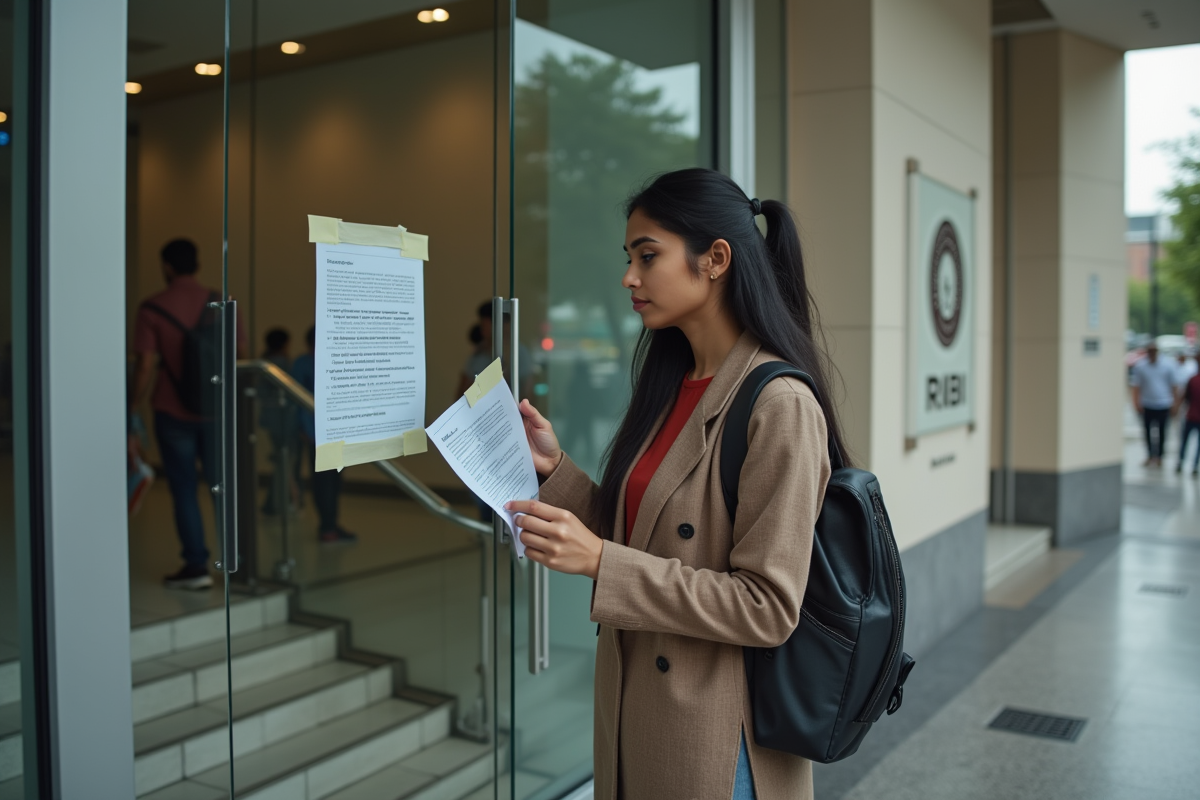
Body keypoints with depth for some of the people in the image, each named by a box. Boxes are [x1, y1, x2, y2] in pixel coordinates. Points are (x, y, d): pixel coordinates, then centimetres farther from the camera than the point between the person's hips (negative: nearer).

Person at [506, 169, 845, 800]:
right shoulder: (671, 387, 6)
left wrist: (600, 561, -25)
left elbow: (769, 607, -22)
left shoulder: (779, 404, -20)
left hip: (715, 734, -7)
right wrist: (555, 467, -3)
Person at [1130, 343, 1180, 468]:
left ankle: (1159, 456, 19)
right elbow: (1136, 386, -4)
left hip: (1163, 405, 0)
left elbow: (1172, 385, 4)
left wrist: (1175, 401, 3)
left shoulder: (1168, 366, -3)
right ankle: (1150, 456, 21)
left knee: (1161, 432, 8)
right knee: (1148, 431, 8)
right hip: (1147, 405, 0)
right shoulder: (1140, 366, -5)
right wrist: (1137, 402, -11)